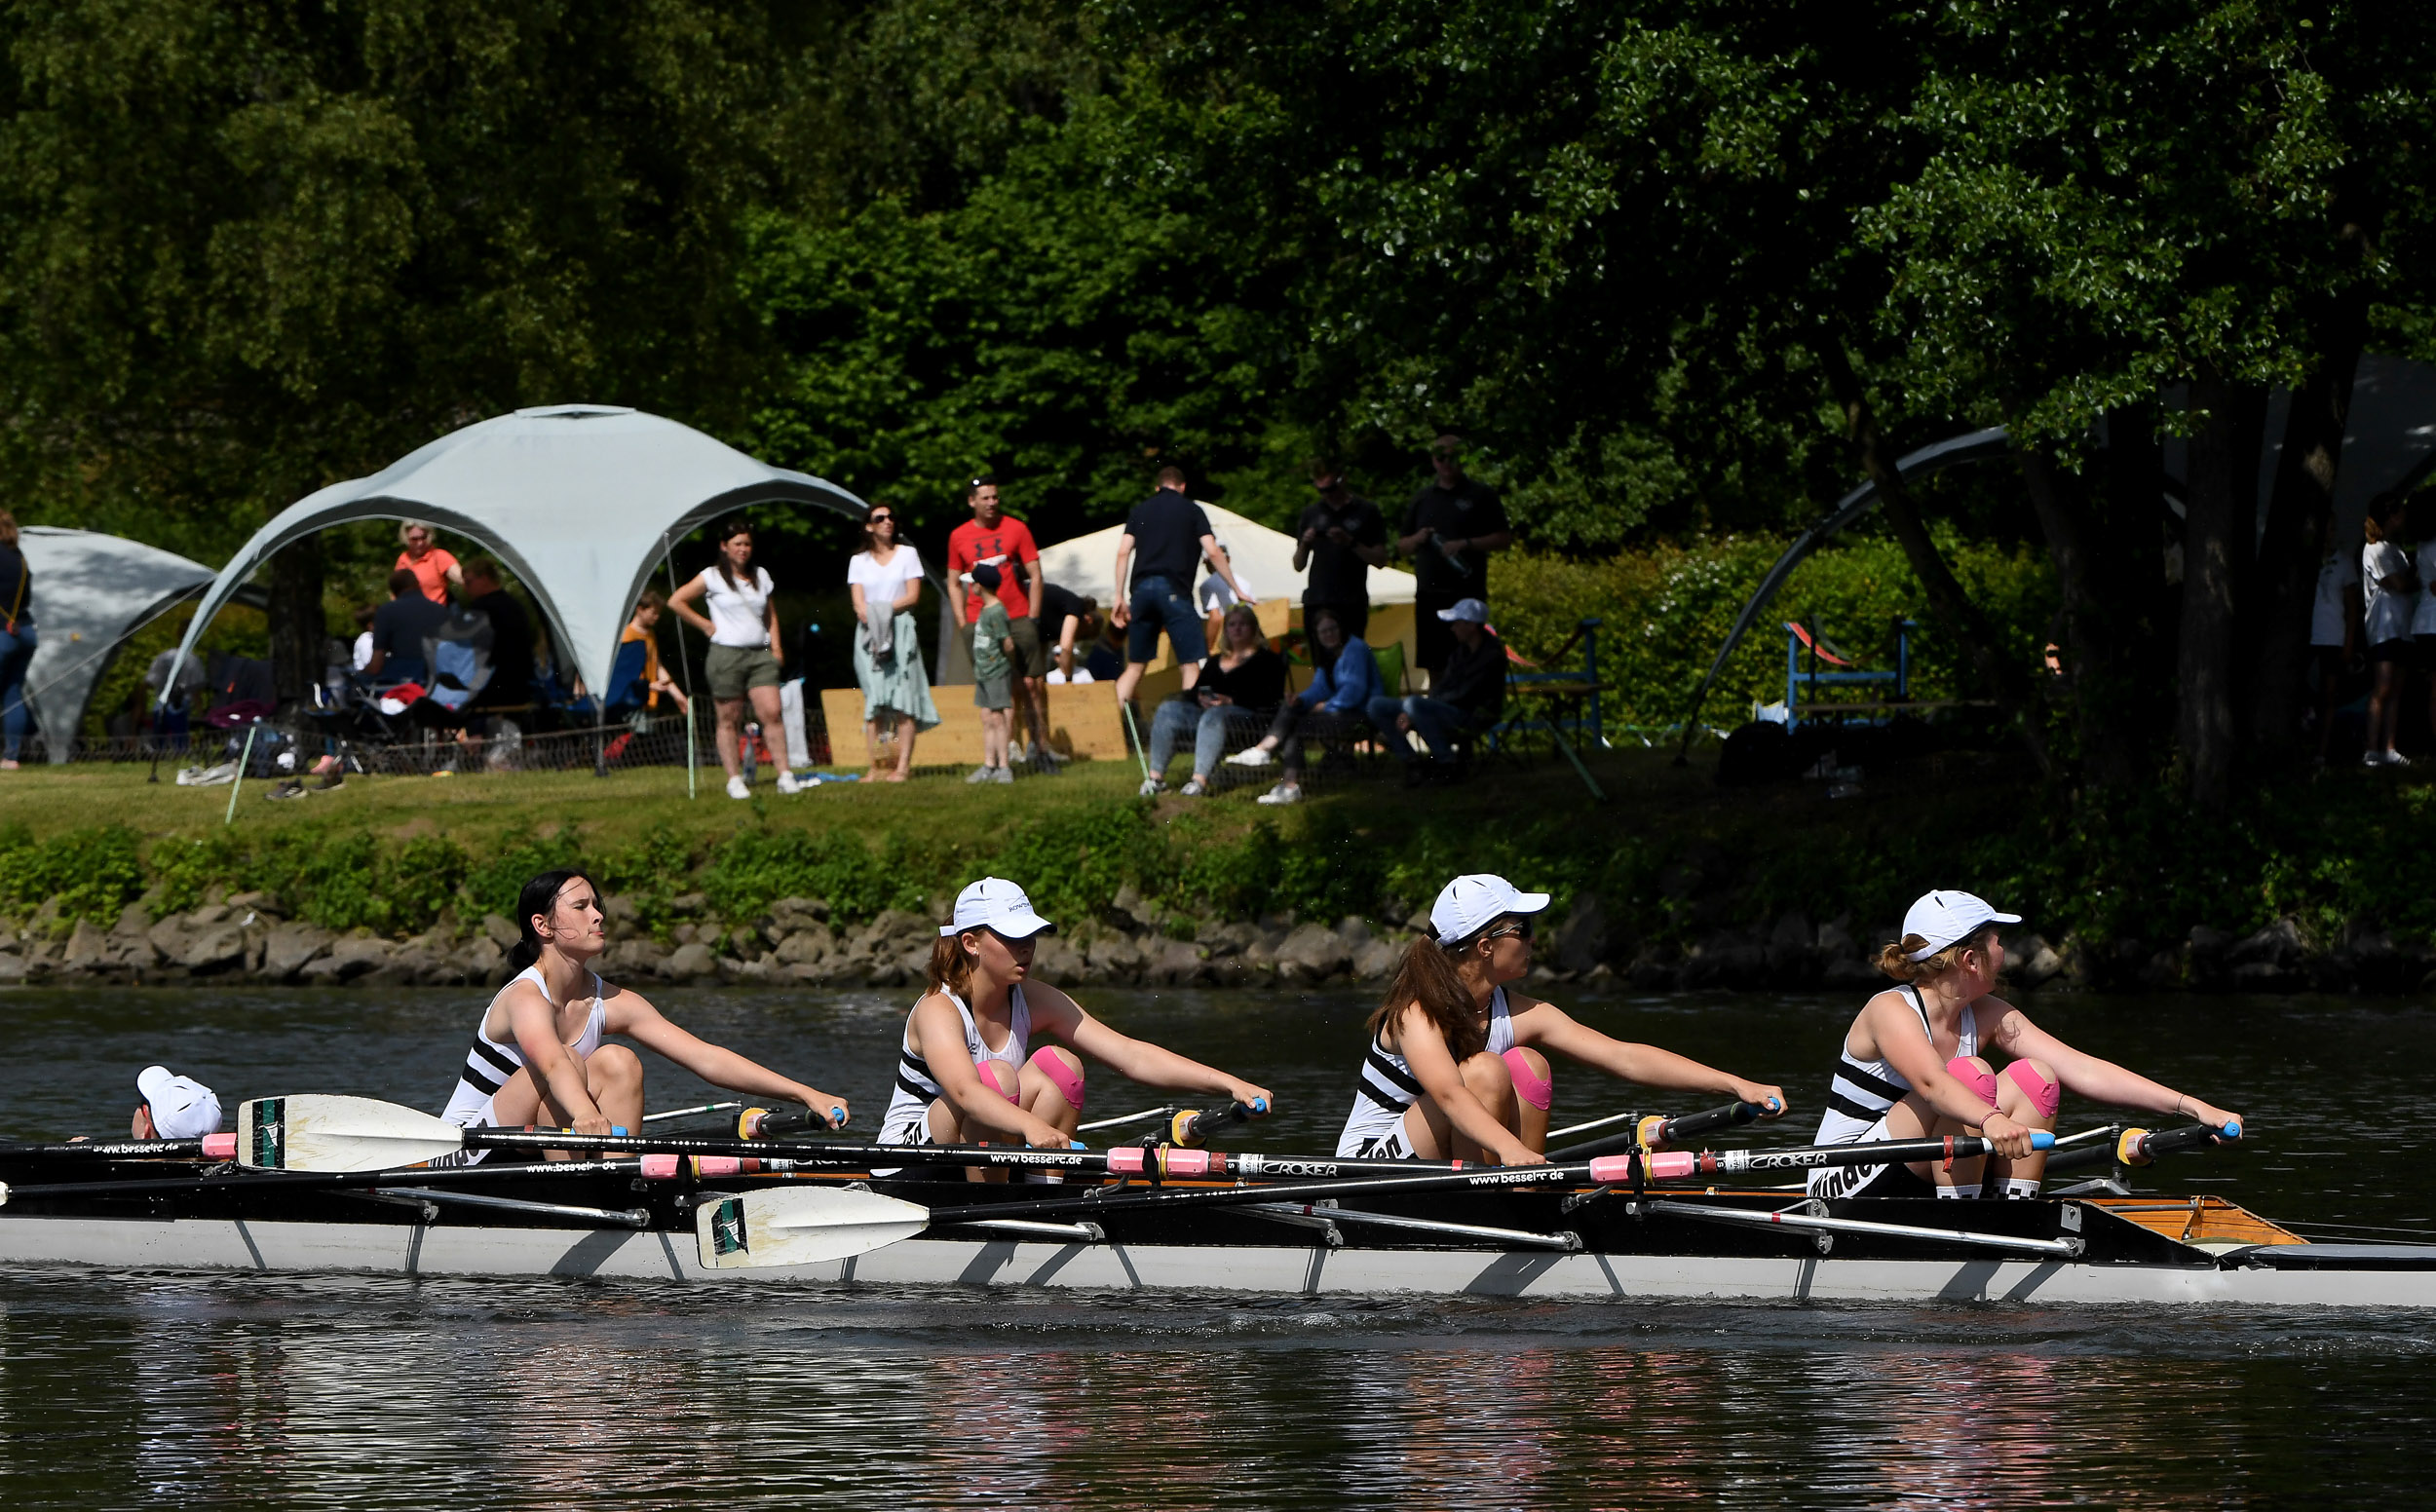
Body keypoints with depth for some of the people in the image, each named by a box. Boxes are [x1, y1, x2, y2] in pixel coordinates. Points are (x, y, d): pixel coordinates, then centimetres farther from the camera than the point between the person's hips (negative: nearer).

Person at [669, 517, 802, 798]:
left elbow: (771, 615, 25)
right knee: (729, 720, 0)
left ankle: (784, 775, -8)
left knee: (771, 712, -9)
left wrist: (775, 646, 14)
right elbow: (676, 602, 0)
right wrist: (706, 625, -2)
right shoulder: (713, 577, 0)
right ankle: (734, 780, 6)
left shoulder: (760, 576, 14)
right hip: (726, 655, -3)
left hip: (760, 655, 3)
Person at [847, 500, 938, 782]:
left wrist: (884, 609, -11)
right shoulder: (859, 561, 13)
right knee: (873, 699, -6)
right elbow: (859, 604, 3)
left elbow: (913, 596, 0)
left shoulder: (907, 555, 9)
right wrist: (871, 616, -16)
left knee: (903, 700, -9)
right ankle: (876, 766, -8)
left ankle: (903, 766, -12)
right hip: (869, 633, 1)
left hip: (901, 631, -1)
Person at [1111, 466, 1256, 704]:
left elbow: (1123, 553, 8)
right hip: (1174, 590, -4)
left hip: (1141, 588, 4)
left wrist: (1120, 598, 10)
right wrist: (1237, 590, 8)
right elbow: (1213, 553, 1)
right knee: (1192, 665, -4)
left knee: (1135, 666, 11)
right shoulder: (1192, 510, 9)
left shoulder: (1140, 510, 17)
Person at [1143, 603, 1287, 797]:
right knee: (1167, 711, -17)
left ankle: (1200, 780, -53)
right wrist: (1200, 698, -7)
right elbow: (1195, 691, 19)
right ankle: (1156, 776, -27)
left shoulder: (1266, 660, 10)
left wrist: (1231, 701, -16)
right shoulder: (1215, 662, 29)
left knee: (1214, 716, -40)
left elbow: (1269, 699, -5)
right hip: (1206, 710, 6)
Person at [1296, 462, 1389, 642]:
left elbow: (1380, 560, 2)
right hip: (1316, 602, 3)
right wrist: (1304, 544, -5)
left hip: (1351, 605, -3)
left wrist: (1350, 543, -12)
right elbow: (1298, 565, 15)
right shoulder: (1311, 512, 14)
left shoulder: (1366, 511, 5)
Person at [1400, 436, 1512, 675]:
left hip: (1467, 593, -4)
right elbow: (1402, 545, 20)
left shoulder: (1481, 496, 3)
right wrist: (1417, 540, -3)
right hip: (1429, 595, 4)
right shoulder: (1422, 498, 15)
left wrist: (1466, 544, -14)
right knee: (1434, 665, 4)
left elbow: (1504, 539, -1)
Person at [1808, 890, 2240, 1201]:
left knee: (2034, 1077, -8)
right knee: (1972, 1076, -26)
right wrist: (1991, 1120, -59)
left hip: (1925, 1188, 7)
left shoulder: (1987, 1017, 4)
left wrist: (2192, 1107, -15)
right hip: (1844, 1191, -7)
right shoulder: (1890, 1011, -17)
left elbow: (2083, 1070, -4)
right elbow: (1930, 1081, -38)